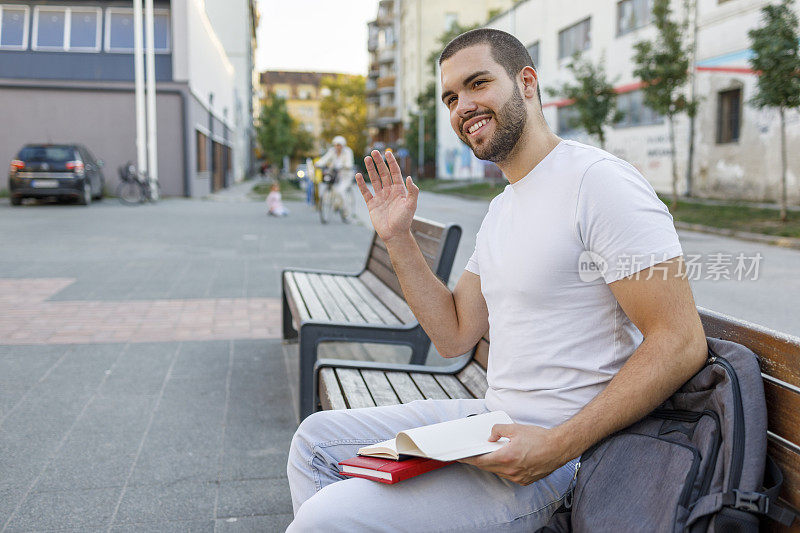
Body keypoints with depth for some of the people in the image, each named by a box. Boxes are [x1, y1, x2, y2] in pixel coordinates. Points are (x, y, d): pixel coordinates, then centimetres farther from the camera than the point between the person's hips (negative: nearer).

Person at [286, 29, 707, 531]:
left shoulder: (599, 181, -16)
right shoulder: (501, 209, 15)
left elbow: (681, 342, -20)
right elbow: (455, 335, 14)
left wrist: (557, 446, -25)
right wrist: (399, 239, 6)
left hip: (558, 457, -9)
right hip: (491, 417, 9)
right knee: (317, 439, 12)